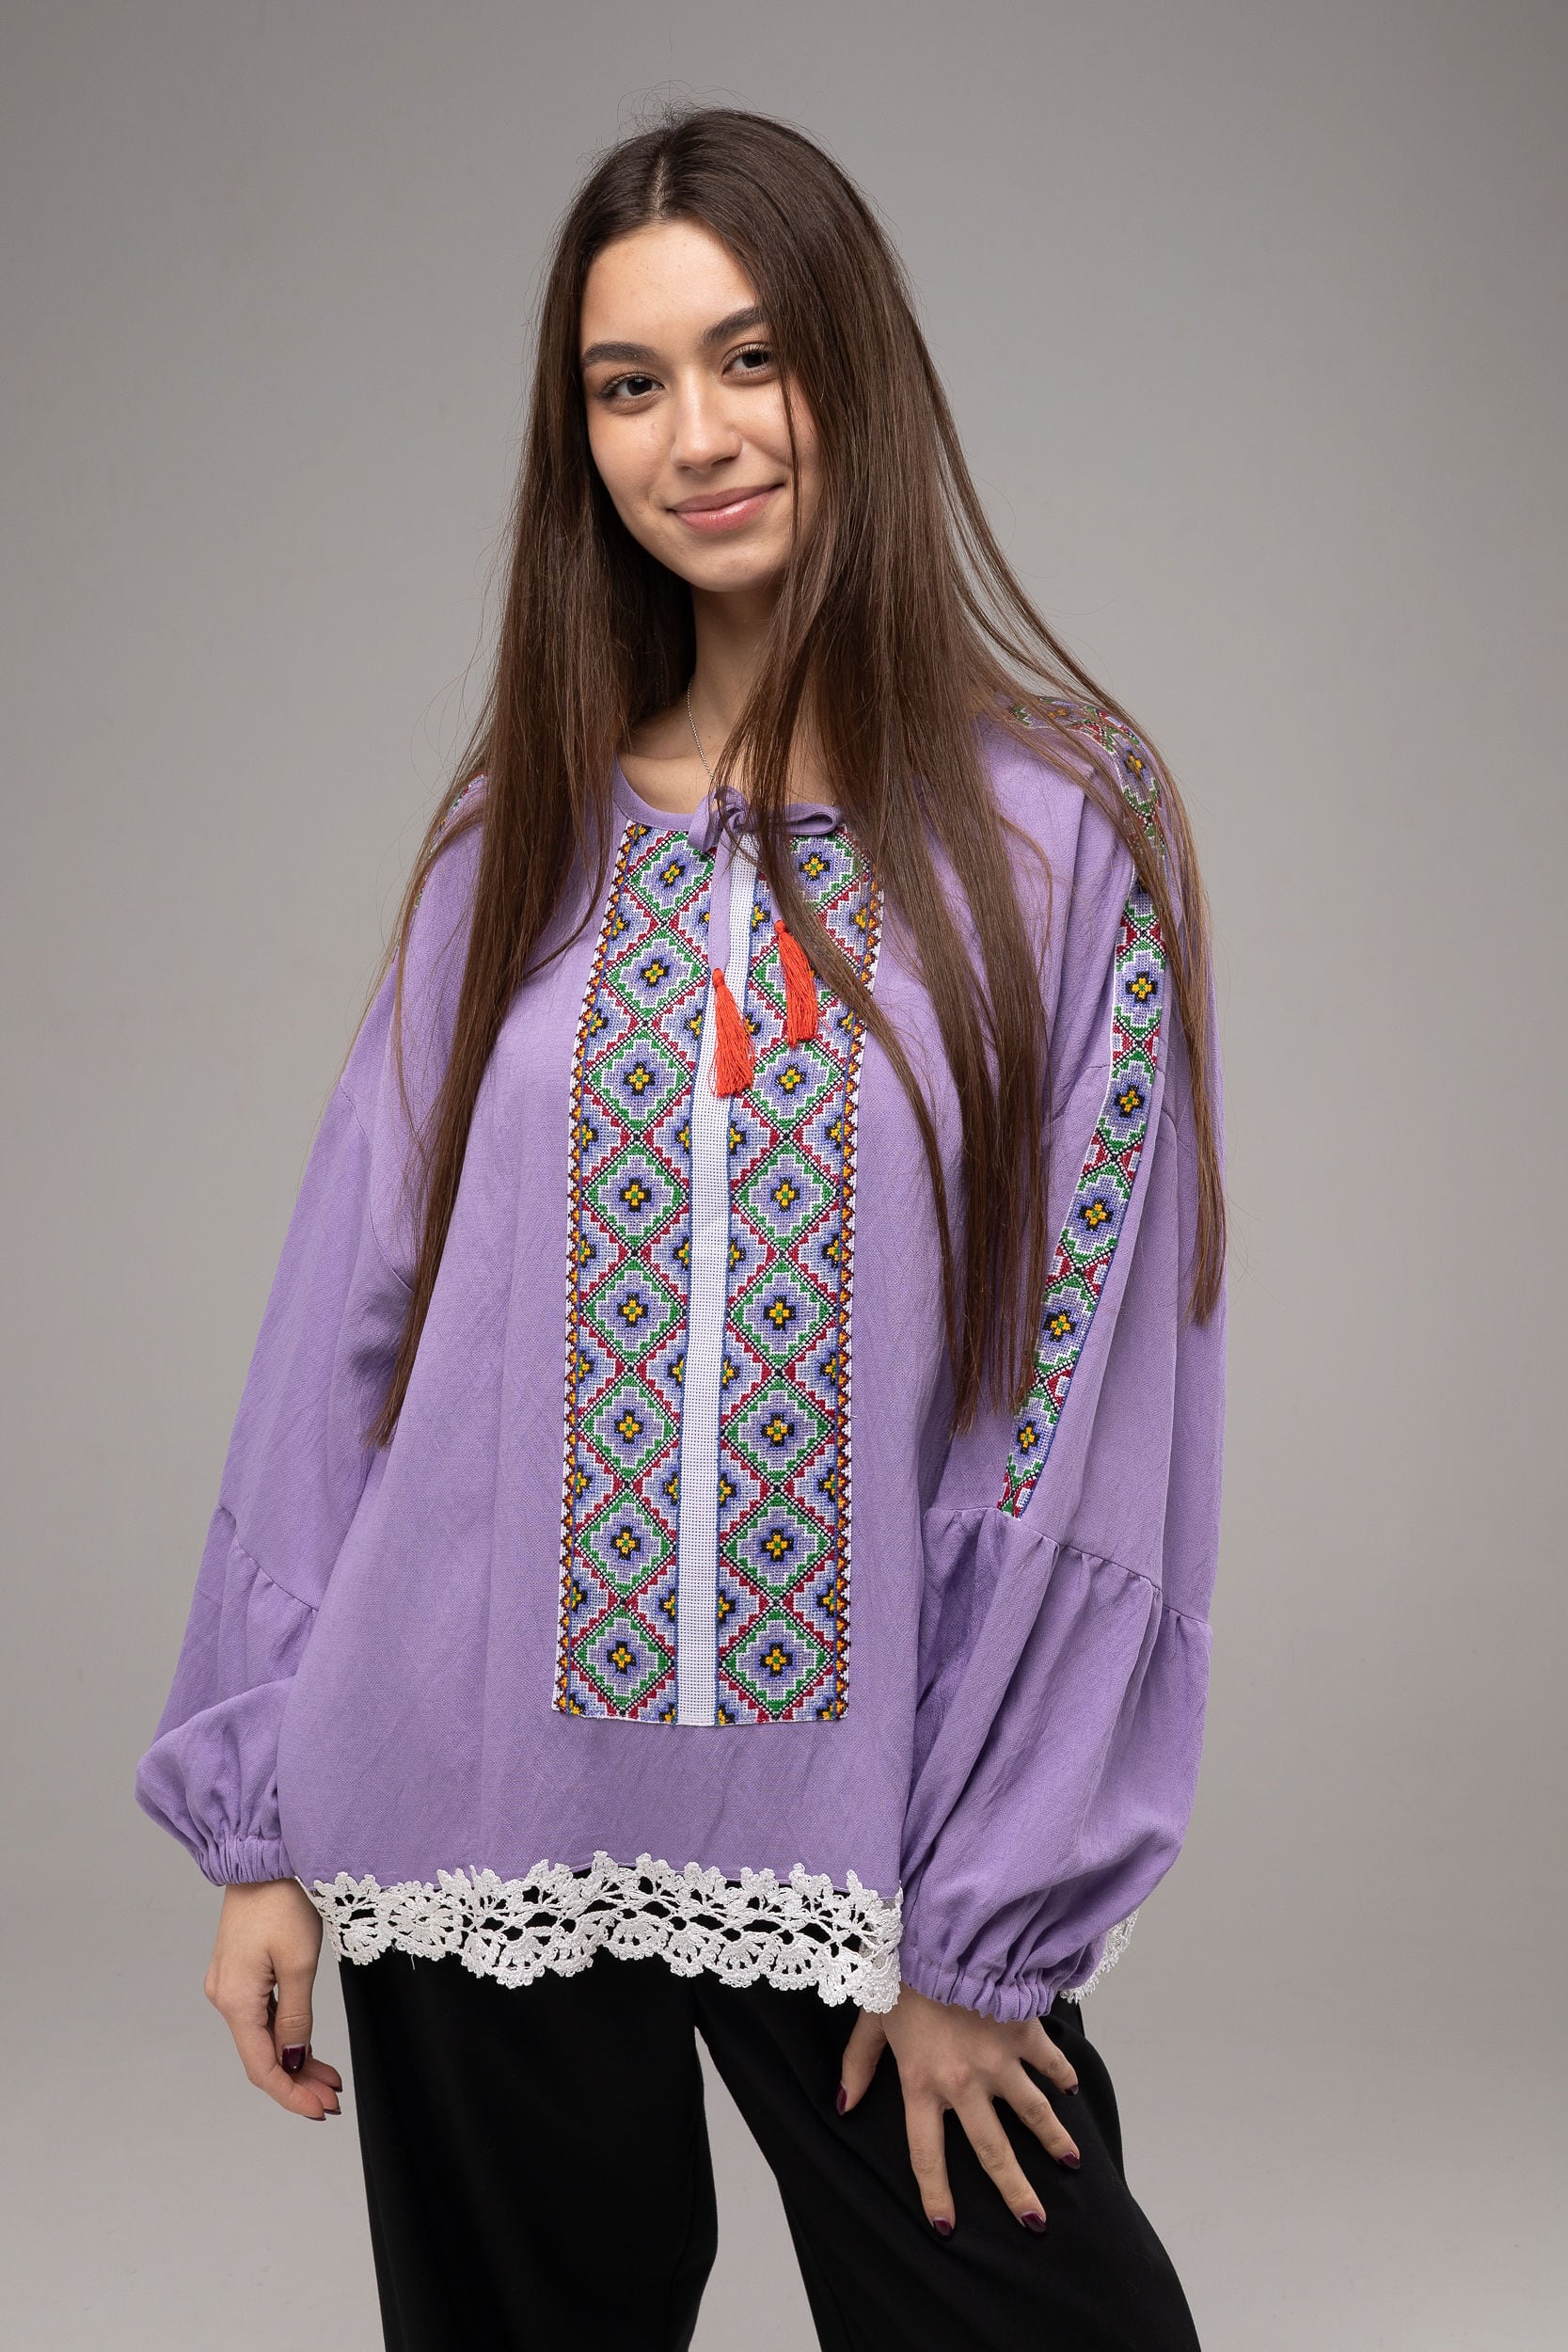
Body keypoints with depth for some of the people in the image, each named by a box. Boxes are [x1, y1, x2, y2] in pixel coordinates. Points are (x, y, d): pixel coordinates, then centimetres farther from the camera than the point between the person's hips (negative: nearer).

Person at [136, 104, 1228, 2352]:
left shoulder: (1063, 833, -4)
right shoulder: (519, 845, 5)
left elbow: (1099, 1412, -6)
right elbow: (352, 1330, 6)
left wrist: (985, 1926, -6)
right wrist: (264, 1823, 4)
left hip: (856, 1843, -2)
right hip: (481, 1823, 2)